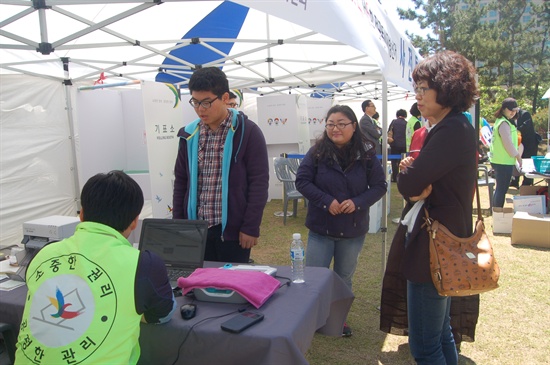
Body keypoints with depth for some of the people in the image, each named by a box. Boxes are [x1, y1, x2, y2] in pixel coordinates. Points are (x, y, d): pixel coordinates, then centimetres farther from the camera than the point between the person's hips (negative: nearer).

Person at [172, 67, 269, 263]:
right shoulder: (189, 134, 6)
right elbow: (181, 181, 12)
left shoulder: (247, 132, -8)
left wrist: (250, 227, -12)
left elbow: (259, 183, -10)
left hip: (233, 229, -4)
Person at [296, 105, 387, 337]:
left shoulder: (366, 154, -6)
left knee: (344, 278, 18)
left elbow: (379, 186, -2)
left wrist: (358, 202, -19)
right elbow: (301, 181, -9)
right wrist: (326, 201, -19)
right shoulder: (317, 152, -9)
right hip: (321, 228, -1)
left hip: (353, 230, 2)